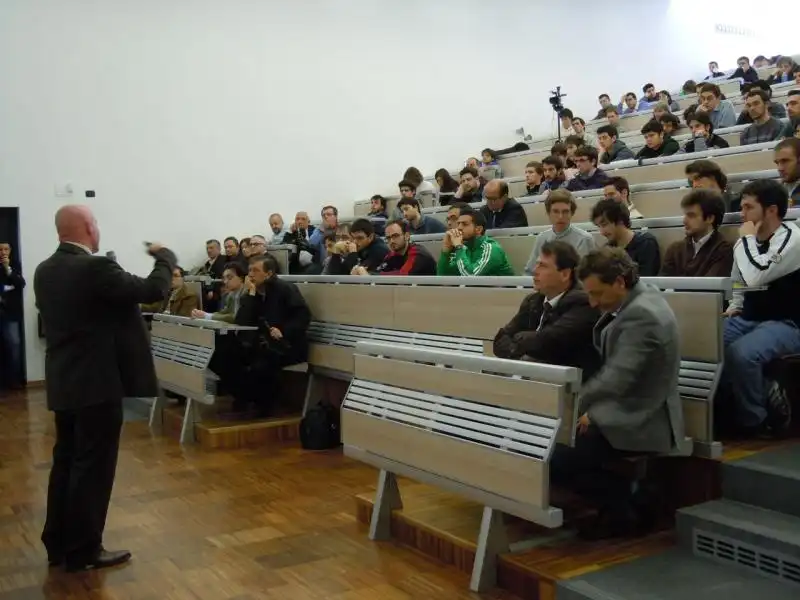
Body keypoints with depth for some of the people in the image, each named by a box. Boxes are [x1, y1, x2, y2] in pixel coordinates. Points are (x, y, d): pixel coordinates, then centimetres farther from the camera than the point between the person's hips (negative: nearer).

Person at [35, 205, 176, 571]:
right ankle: (83, 551, 9)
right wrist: (165, 256, 0)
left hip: (62, 383, 9)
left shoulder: (44, 271, 7)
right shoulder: (94, 268, -19)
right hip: (97, 384, -9)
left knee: (65, 462, 16)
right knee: (92, 467, 1)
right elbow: (153, 290, -18)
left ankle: (58, 544, 25)